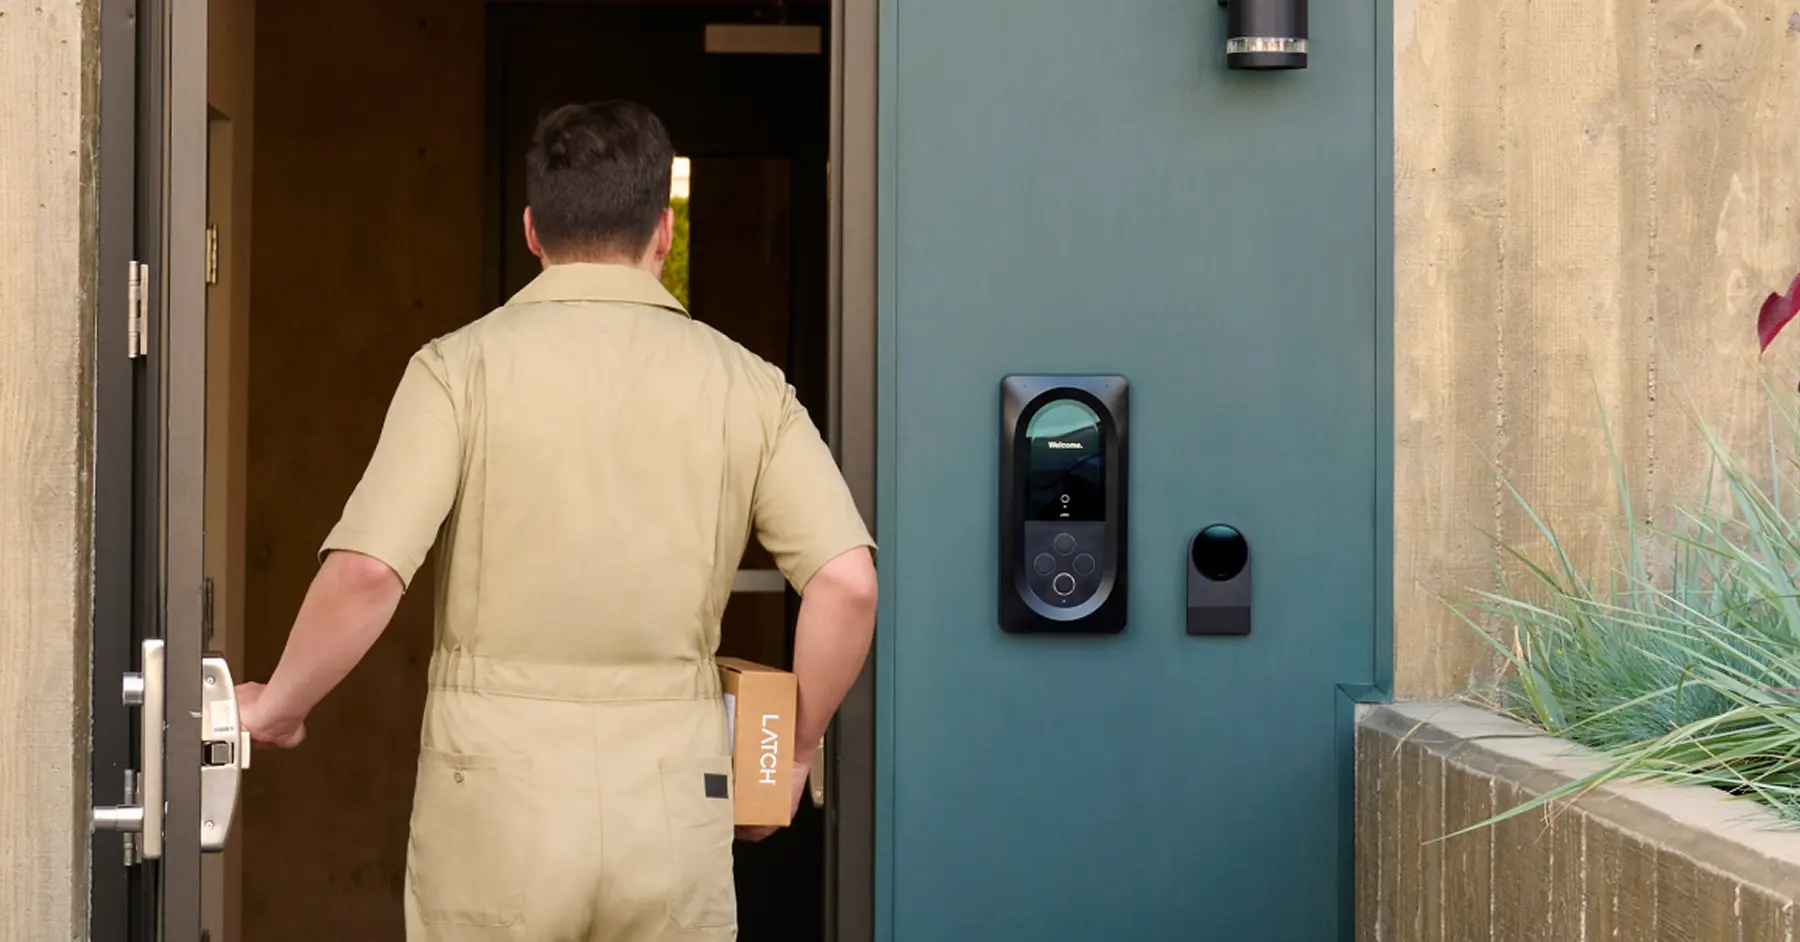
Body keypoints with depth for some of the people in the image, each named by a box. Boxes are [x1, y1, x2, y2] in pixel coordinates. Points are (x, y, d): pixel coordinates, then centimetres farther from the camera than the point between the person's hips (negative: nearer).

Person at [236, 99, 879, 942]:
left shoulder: (462, 366, -4)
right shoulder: (742, 382, 2)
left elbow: (365, 572, -14)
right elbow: (847, 582, -6)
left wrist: (276, 706, 3)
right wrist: (794, 753, 8)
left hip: (497, 786, -1)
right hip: (673, 790, 1)